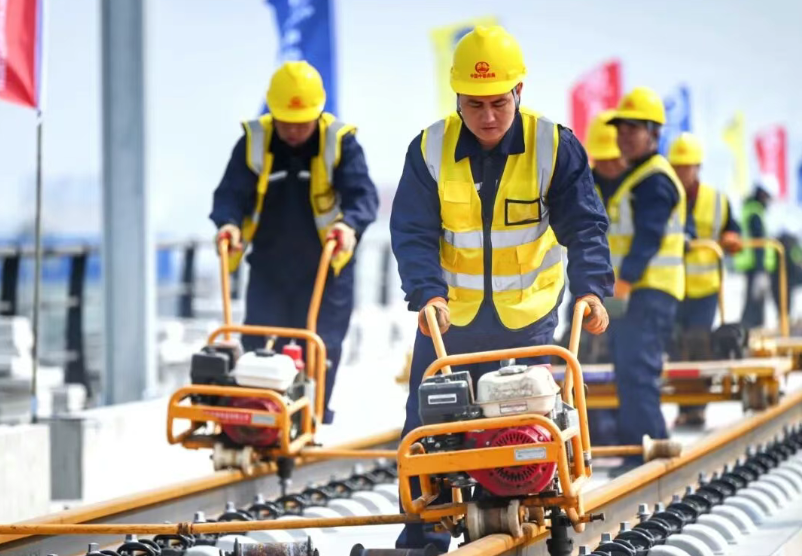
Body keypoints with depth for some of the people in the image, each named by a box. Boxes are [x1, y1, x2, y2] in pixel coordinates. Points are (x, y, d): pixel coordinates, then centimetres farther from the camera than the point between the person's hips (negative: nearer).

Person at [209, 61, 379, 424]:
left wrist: (349, 224, -39)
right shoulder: (254, 142, -4)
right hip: (268, 268, 2)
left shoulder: (340, 143, -8)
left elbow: (362, 194, -17)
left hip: (326, 269, -2)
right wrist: (228, 223, -31)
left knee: (320, 352, -1)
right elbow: (232, 193, -8)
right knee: (258, 351, 2)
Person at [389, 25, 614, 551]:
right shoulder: (430, 150, -8)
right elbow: (413, 232, -11)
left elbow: (584, 225, -11)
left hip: (528, 318, -1)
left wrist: (591, 289, -27)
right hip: (448, 316, 1)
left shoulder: (555, 147, -9)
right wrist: (428, 294, -28)